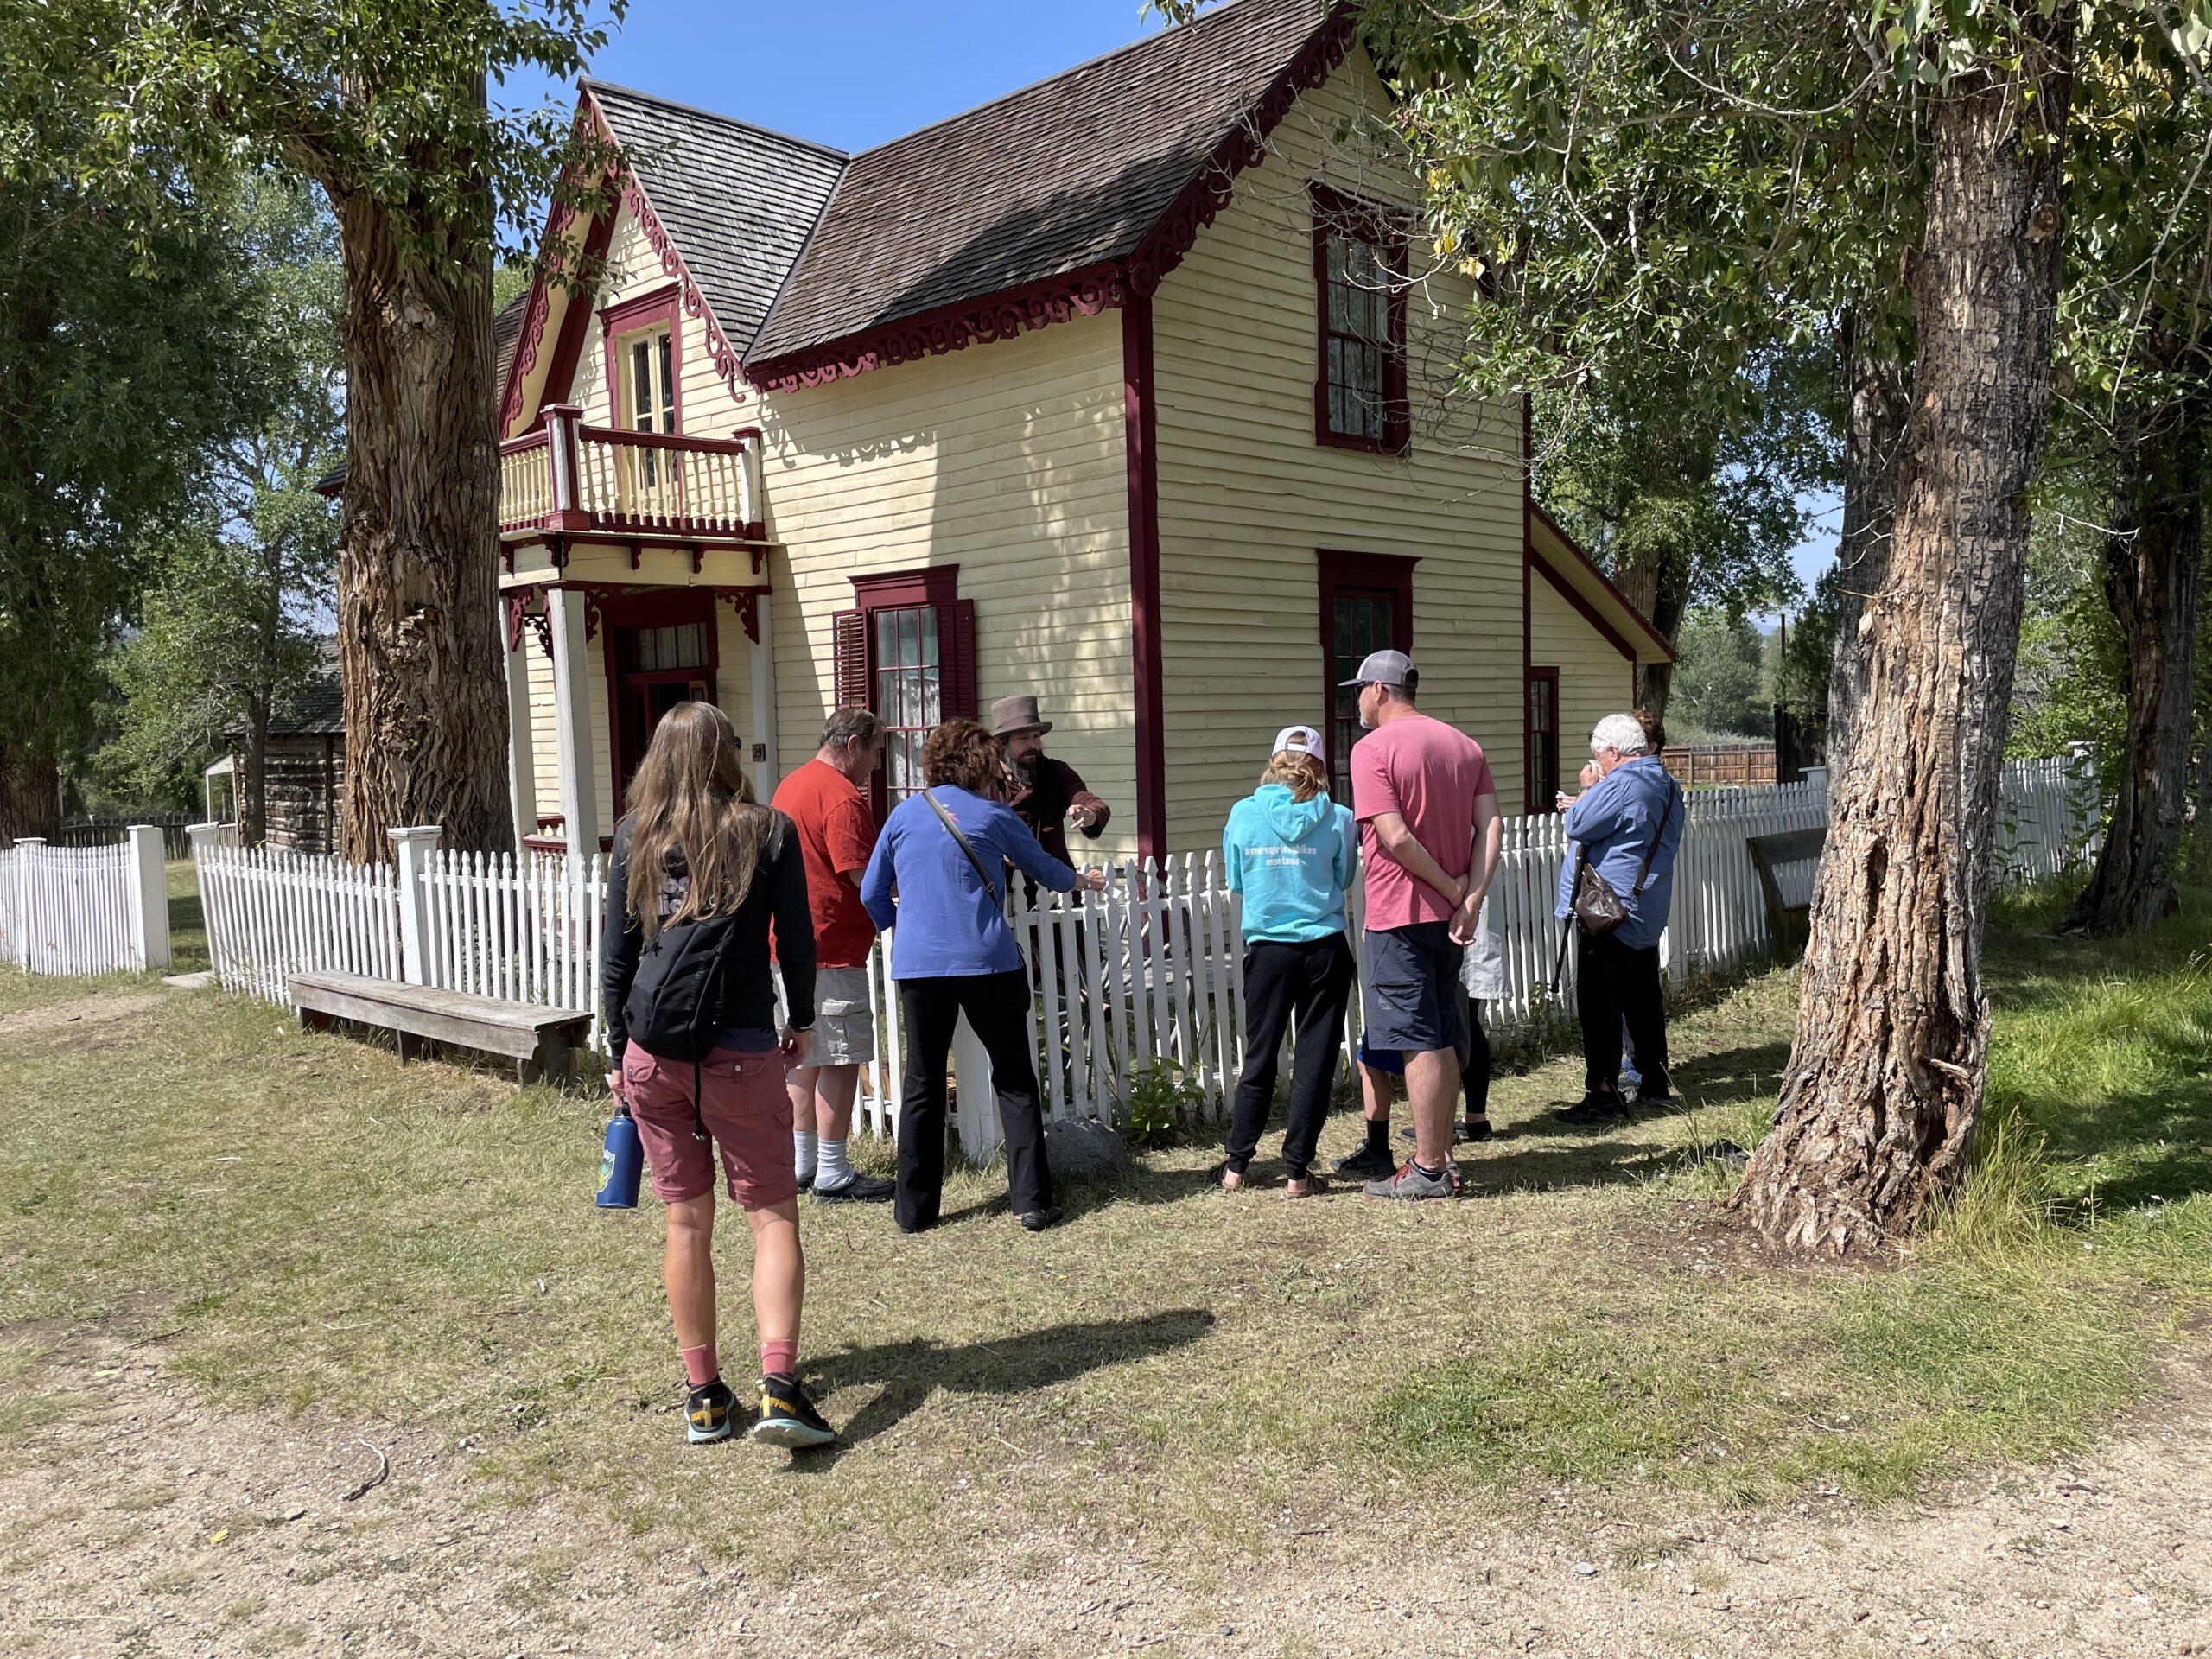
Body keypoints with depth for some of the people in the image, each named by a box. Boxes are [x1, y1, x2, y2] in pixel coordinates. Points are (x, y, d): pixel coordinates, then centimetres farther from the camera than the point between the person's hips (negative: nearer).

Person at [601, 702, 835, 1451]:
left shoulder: (635, 837, 3)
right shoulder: (768, 832, -3)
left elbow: (616, 957, 4)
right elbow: (798, 942, 0)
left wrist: (619, 1053, 14)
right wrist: (801, 1022, 16)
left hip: (653, 1053, 3)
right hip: (740, 1053, -3)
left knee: (686, 1222, 11)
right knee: (773, 1215, 5)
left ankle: (704, 1396, 18)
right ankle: (779, 1387, -8)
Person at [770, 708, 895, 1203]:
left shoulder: (790, 784, 15)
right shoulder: (842, 796, -16)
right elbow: (863, 875, -21)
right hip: (832, 949, -10)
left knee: (805, 1055, 16)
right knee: (840, 1058, -3)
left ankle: (801, 1163, 23)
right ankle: (832, 1175, 2)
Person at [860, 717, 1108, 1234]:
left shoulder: (903, 815, 8)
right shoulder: (992, 816, 3)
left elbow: (872, 894, 12)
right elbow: (1043, 867, 20)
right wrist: (1080, 880, 41)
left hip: (918, 964, 2)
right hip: (988, 962, -2)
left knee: (922, 1085, 10)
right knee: (1015, 1080, 7)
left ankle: (915, 1208, 14)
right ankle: (1032, 1202, 6)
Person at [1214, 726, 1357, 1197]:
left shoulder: (1243, 814, -4)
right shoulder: (1337, 819, -6)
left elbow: (1236, 881, 7)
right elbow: (1343, 880, 7)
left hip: (1268, 950, 1)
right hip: (1325, 950, -1)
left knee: (1259, 1061, 13)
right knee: (1314, 1062, 7)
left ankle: (1235, 1167, 19)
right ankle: (1297, 1173, 10)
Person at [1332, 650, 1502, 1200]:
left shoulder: (1373, 748, -11)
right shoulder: (1464, 745, 11)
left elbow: (1395, 837, -20)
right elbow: (1492, 825, 1)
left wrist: (1452, 888, -10)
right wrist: (1470, 900, -6)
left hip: (1400, 916, -7)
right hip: (1450, 915, 7)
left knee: (1418, 1044, -3)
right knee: (1445, 1040, 14)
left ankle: (1427, 1170, 3)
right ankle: (1440, 1155, 22)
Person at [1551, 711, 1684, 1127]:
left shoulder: (1621, 785, -19)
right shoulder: (1668, 786, 12)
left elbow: (1577, 826, -16)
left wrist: (1588, 788, -2)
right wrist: (1596, 792, 14)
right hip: (1647, 914, 10)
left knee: (1599, 1005, -5)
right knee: (1644, 999, 17)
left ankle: (1603, 1096, -4)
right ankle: (1655, 1085, 25)